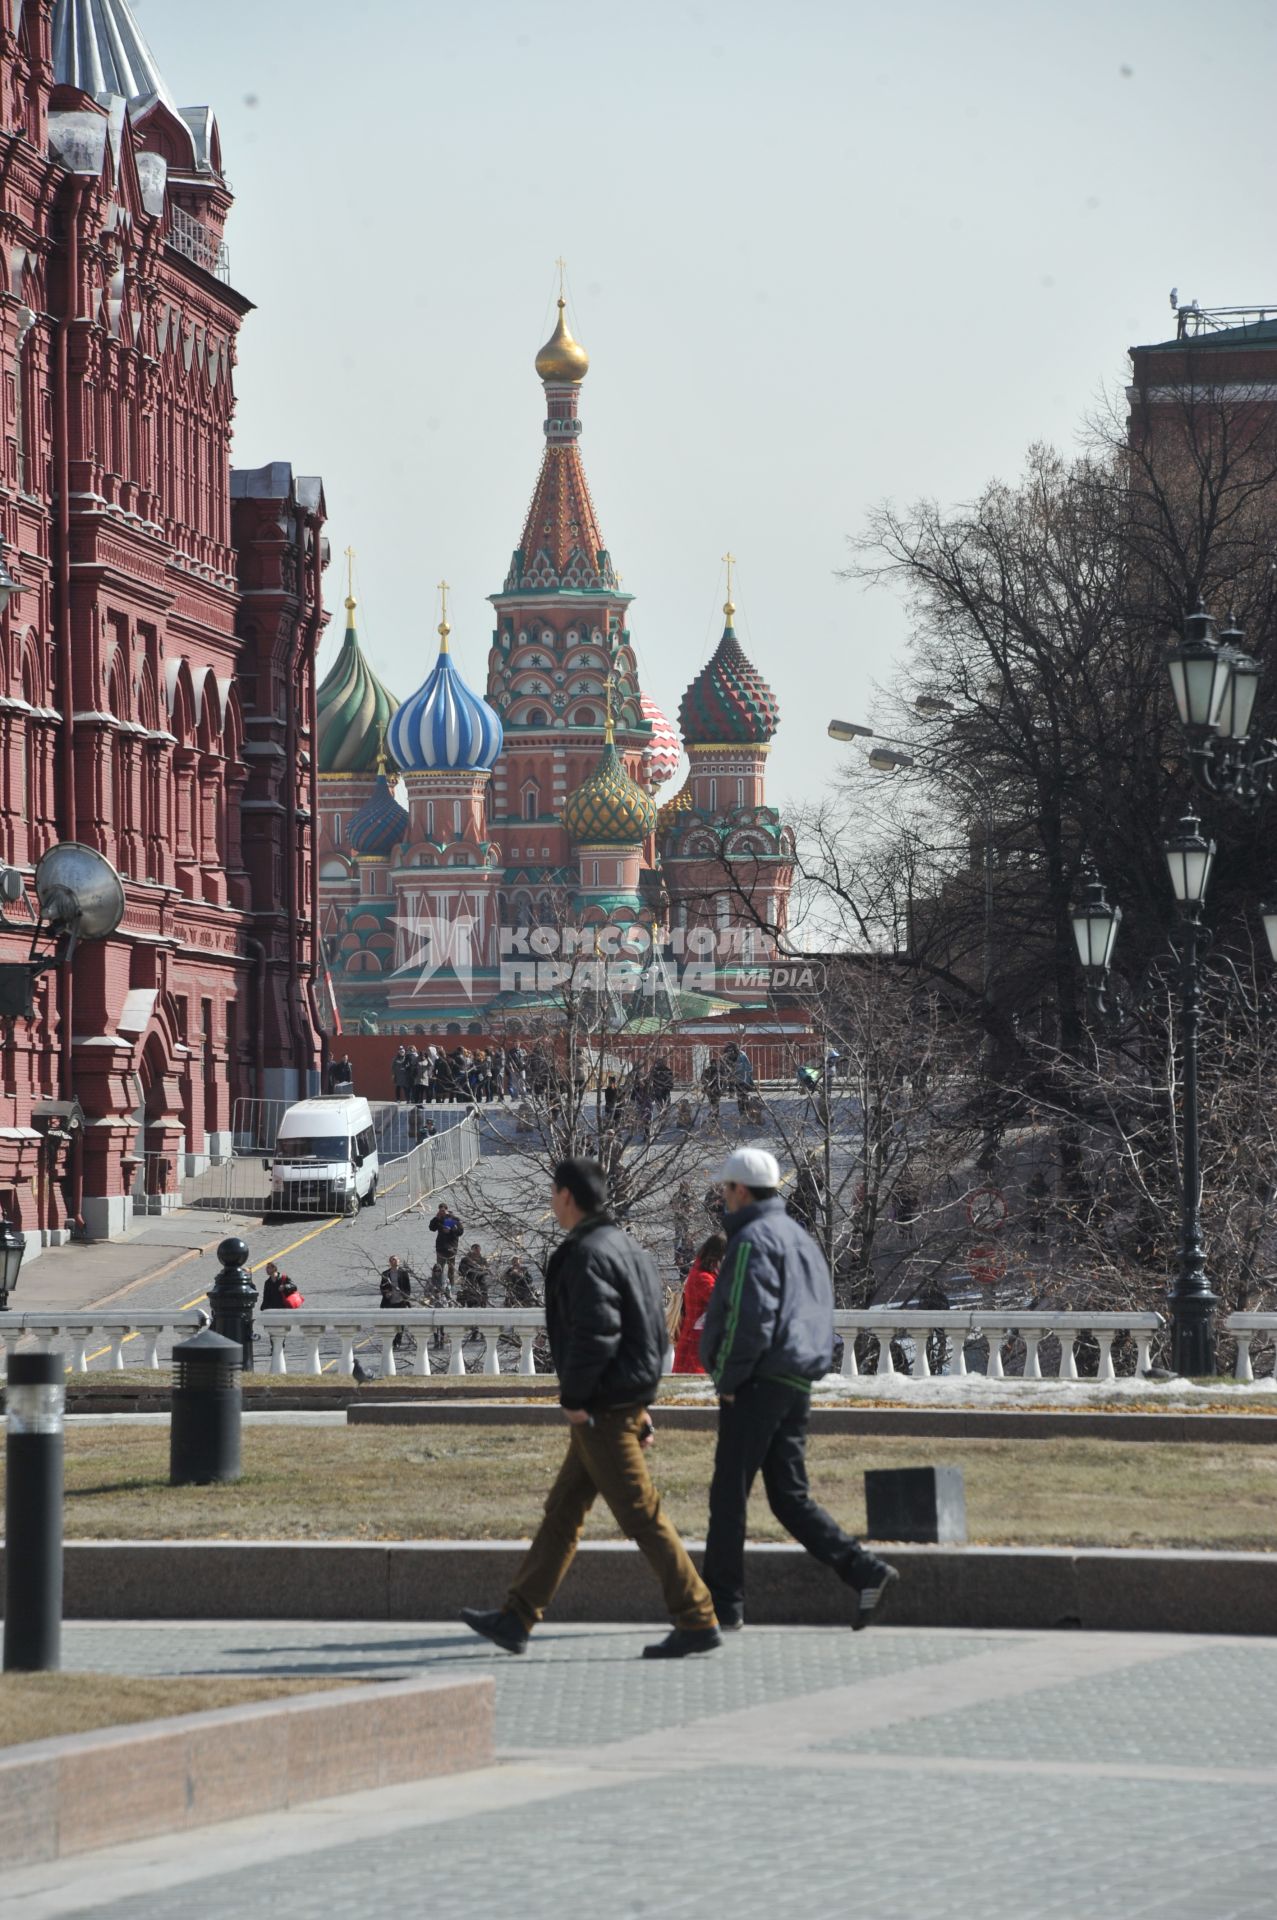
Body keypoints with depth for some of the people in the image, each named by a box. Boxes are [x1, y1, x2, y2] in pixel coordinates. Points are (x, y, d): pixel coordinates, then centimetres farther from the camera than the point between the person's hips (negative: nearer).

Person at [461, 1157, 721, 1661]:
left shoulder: (588, 1253, -16)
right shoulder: (626, 1247, 15)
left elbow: (595, 1332, -24)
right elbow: (654, 1332, 19)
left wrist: (574, 1398, -15)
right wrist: (641, 1401, 20)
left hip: (601, 1411, -10)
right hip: (627, 1401, 10)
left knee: (641, 1516, -7)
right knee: (562, 1511, 13)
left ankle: (698, 1623, -6)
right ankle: (516, 1619, 17)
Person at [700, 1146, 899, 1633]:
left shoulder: (754, 1239, -11)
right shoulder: (800, 1238, 19)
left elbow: (751, 1316, -21)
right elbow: (819, 1315, 23)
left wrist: (728, 1379, -13)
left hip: (758, 1386, -9)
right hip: (797, 1386, 9)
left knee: (728, 1495, -2)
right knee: (790, 1497, 11)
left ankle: (723, 1605, 0)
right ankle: (866, 1571, -1)